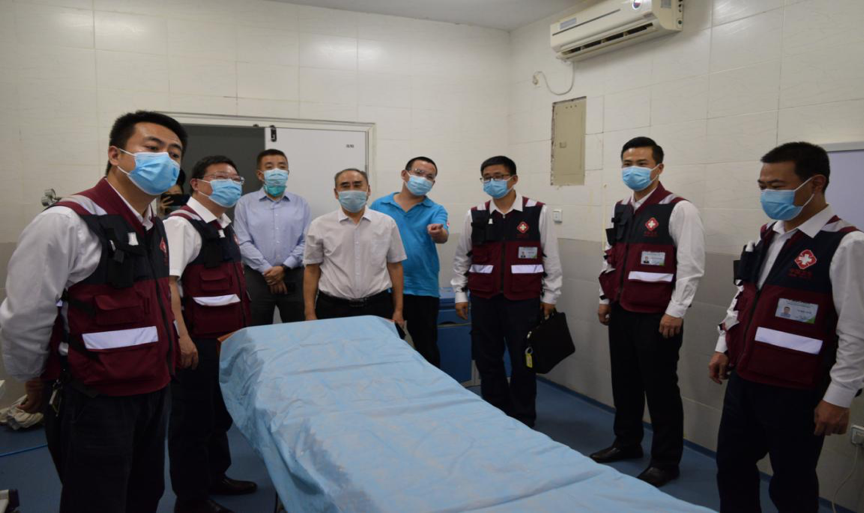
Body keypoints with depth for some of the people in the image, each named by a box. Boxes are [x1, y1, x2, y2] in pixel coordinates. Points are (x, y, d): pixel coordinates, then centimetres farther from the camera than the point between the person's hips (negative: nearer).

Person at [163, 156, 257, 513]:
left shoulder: (224, 226, 13)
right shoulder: (182, 223, -15)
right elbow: (166, 282, -23)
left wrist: (242, 328, 19)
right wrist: (182, 337, -27)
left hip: (228, 337, 9)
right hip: (198, 341, -9)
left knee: (221, 412, 21)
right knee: (192, 417, 5)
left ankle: (215, 477, 38)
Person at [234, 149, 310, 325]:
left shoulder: (300, 204, 7)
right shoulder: (245, 203, 3)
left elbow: (306, 242, 0)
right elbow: (243, 243, -4)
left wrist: (285, 267, -11)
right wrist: (267, 270, -11)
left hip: (293, 277, 1)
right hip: (257, 277, -1)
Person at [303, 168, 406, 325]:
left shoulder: (387, 223, 2)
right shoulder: (320, 226, 0)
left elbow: (395, 267, 5)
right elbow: (312, 271, 3)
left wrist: (398, 310, 4)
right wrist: (310, 314, 0)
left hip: (378, 307, 1)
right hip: (332, 309, -1)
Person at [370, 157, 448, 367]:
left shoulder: (436, 210, 2)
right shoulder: (379, 206, 4)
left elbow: (443, 236, -18)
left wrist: (437, 232, -42)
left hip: (423, 289, 0)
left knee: (427, 349, 9)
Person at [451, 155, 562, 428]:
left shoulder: (537, 212, -3)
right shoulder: (474, 215, 4)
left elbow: (551, 257, 1)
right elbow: (461, 259, 11)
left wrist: (550, 296, 2)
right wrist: (460, 294, 9)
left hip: (524, 300, -2)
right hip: (483, 299, 3)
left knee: (523, 362, 6)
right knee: (487, 360, 11)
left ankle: (523, 421, 23)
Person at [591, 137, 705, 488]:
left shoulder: (678, 210, -11)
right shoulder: (620, 210, 12)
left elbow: (691, 266, -14)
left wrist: (675, 312, -16)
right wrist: (605, 298, 16)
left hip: (657, 317, -7)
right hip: (621, 312, 7)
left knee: (660, 388, 4)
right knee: (624, 381, 17)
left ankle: (666, 461, 21)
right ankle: (627, 443, 35)